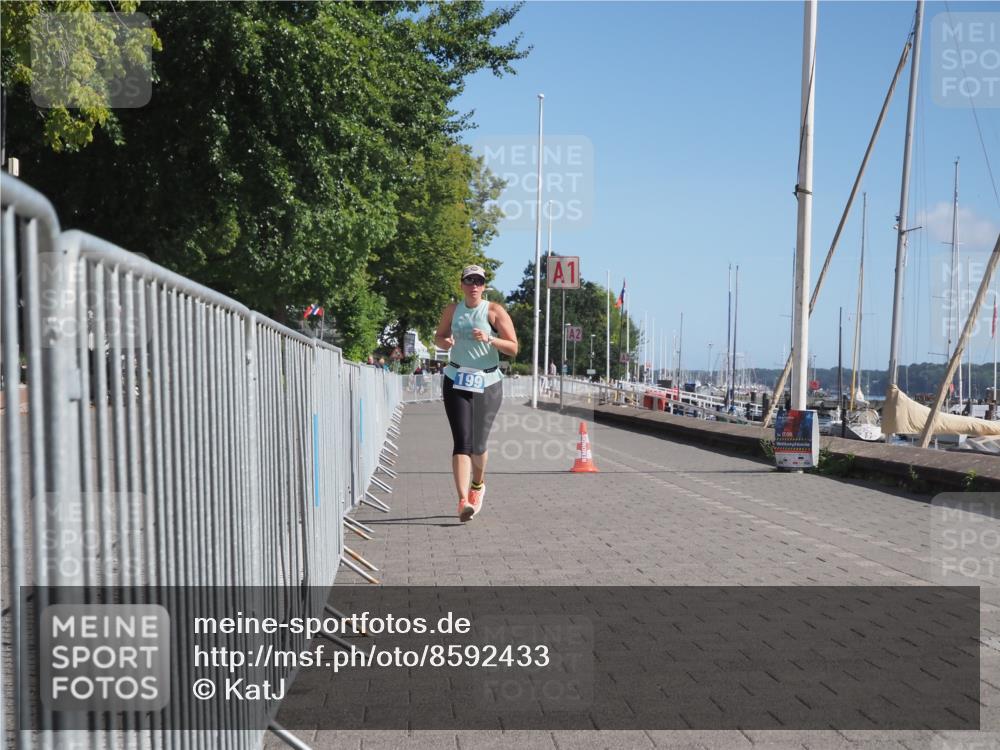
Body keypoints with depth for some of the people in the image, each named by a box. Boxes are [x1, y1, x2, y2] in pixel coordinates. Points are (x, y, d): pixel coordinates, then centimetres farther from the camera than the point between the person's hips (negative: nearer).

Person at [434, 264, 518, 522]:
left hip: (488, 383, -1)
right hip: (457, 381, 1)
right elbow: (439, 336, 21)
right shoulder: (452, 310, 6)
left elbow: (513, 348, -6)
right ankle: (463, 501, -19)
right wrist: (445, 342, -3)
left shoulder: (494, 311, -2)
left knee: (478, 444, 4)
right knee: (462, 441, -12)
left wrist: (489, 339, -22)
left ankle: (478, 484, 36)